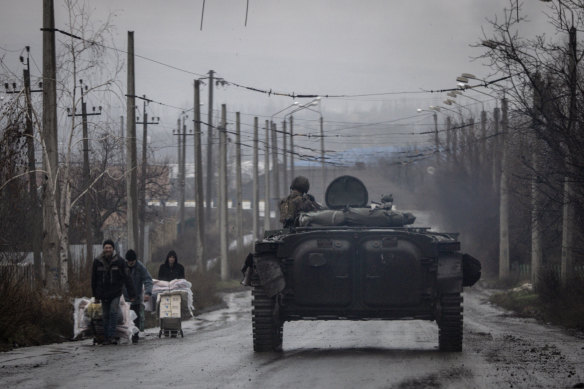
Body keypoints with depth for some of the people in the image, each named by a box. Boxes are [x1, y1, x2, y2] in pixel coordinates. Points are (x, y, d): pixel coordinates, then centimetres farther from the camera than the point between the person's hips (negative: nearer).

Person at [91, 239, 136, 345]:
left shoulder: (119, 261, -6)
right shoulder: (97, 262, 0)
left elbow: (127, 279, -5)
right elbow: (94, 279, 10)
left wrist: (132, 295, -6)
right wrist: (96, 296, 13)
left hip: (115, 293, -3)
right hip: (103, 294, 3)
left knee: (113, 313, -17)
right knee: (106, 316, 6)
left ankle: (111, 337, -18)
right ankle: (106, 338, 13)